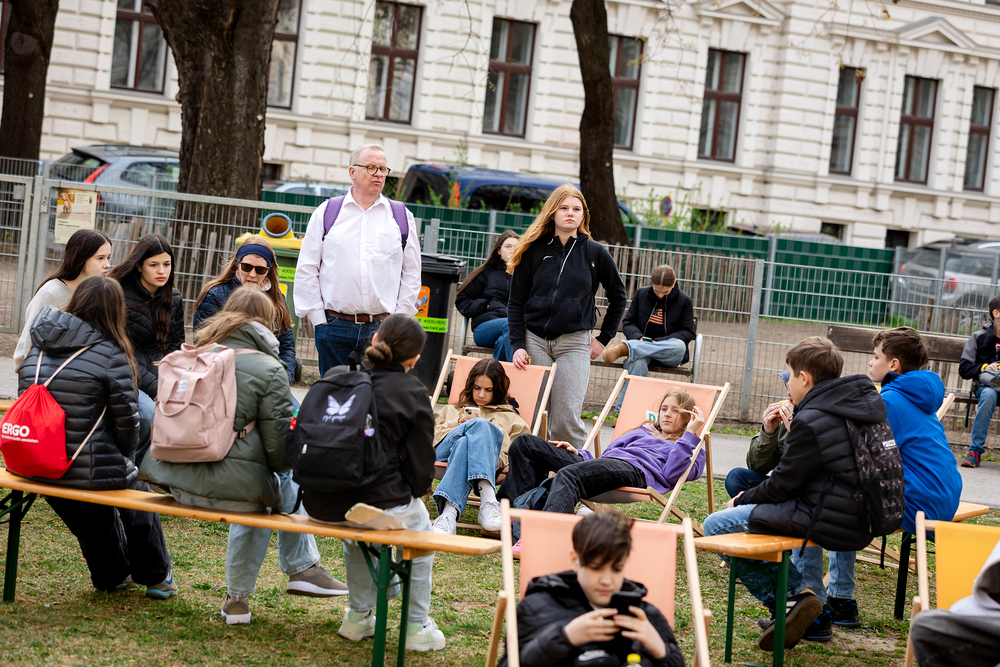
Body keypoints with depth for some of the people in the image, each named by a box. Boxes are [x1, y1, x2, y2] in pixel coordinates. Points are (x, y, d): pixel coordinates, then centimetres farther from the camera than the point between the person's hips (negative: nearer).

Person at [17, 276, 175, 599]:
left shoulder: (37, 350, 4)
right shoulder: (111, 355, -14)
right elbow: (125, 419, -11)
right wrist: (126, 455, 10)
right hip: (90, 470, -5)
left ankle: (113, 575, 48)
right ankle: (156, 577, 38)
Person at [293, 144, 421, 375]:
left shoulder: (402, 217, 9)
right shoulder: (326, 213, 5)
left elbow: (411, 273, 11)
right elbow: (306, 270, 5)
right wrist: (318, 318, -1)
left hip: (382, 328, 0)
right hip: (334, 328, 0)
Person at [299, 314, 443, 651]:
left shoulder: (334, 377, 3)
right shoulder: (411, 393, -6)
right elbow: (420, 472, -4)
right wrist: (410, 492, 18)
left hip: (319, 505, 4)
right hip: (377, 506, -4)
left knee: (355, 534, 38)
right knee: (419, 526, 29)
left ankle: (359, 617, 41)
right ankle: (416, 627, 28)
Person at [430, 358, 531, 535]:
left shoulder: (511, 418, 35)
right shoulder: (451, 410, 42)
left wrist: (499, 460, -6)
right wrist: (457, 424, 8)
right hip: (444, 451, 1)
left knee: (465, 443, -41)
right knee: (481, 425, -35)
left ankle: (449, 513, -64)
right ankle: (487, 500, -58)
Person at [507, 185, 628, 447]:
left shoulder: (595, 253, 4)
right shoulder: (533, 250, 5)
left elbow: (618, 296, 16)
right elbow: (516, 302, 6)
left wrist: (603, 338, 11)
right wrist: (517, 345, -5)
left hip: (574, 342, -1)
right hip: (534, 339, 1)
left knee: (565, 420, -12)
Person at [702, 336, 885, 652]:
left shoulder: (812, 422, -18)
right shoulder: (867, 400, 7)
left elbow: (781, 485, -11)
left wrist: (741, 500, 7)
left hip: (831, 524, -9)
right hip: (865, 519, 9)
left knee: (715, 526, -4)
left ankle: (794, 596, -8)